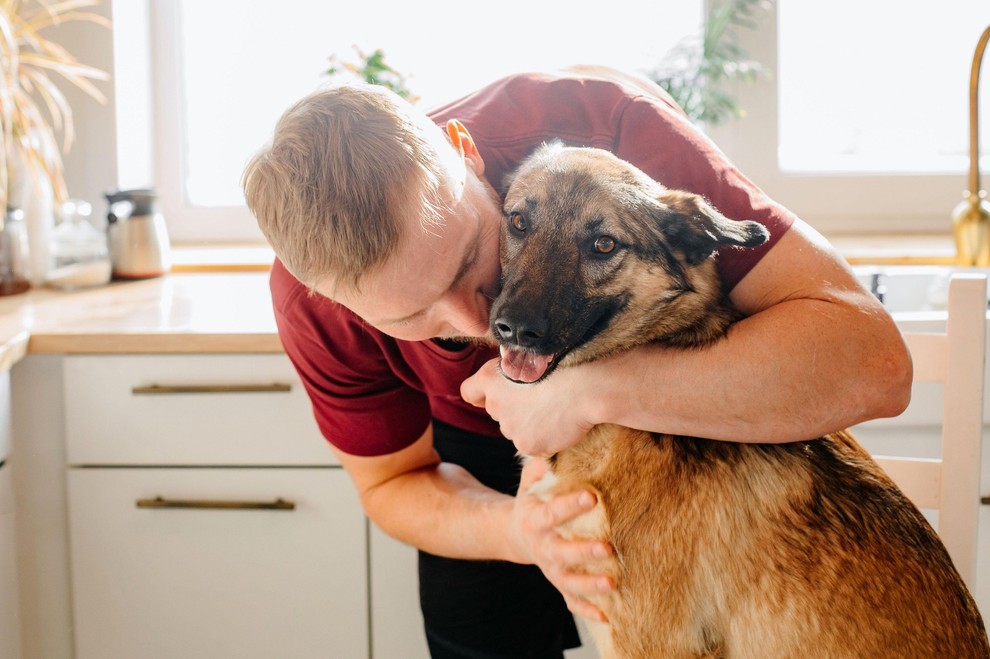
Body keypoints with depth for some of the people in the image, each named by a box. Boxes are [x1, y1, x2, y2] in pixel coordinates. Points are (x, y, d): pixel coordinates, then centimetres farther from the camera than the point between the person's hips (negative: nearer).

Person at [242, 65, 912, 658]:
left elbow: (872, 359, -43)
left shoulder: (600, 121, -40)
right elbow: (392, 481, -11)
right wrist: (512, 531, -33)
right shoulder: (311, 302, -30)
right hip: (480, 456, 1)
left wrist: (593, 389, -50)